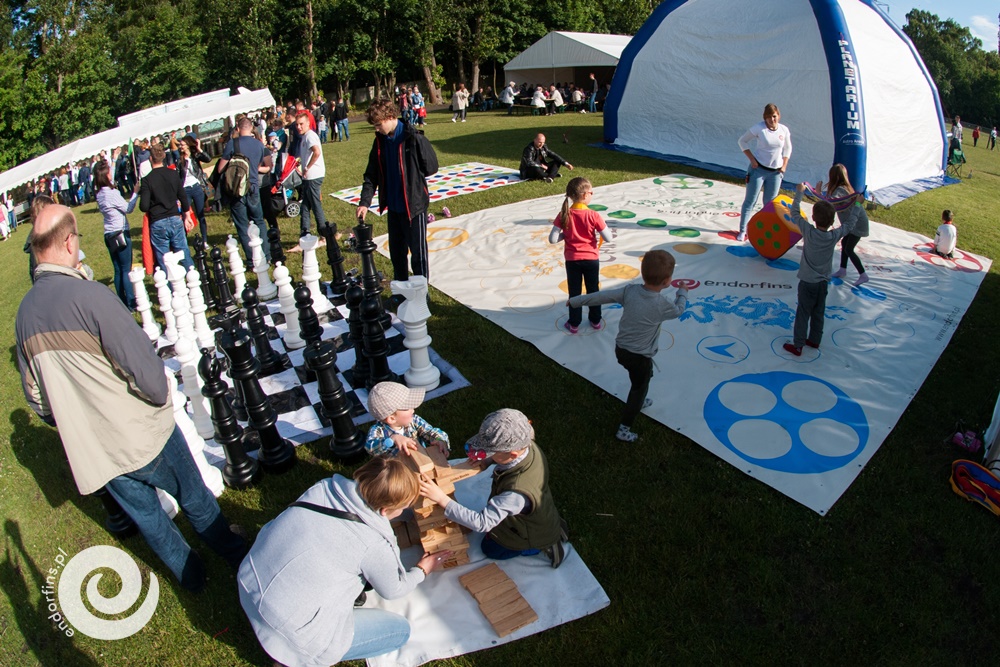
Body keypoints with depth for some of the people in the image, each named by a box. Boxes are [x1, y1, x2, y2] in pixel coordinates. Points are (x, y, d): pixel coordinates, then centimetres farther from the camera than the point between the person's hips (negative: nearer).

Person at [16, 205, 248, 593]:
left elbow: (35, 394, 7)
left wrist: (76, 425, 19)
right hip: (142, 435, -6)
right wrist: (161, 398, -6)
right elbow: (144, 364, -26)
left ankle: (188, 573, 42)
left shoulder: (23, 313, -2)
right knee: (194, 500, 17)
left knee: (144, 515, 23)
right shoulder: (87, 294, -25)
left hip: (93, 451, 6)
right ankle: (236, 557, 38)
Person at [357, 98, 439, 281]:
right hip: (393, 206, 6)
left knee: (417, 252, 4)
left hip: (414, 205, -6)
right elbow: (371, 175, 4)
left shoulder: (413, 138, -16)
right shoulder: (380, 141, 4)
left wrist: (411, 177, -3)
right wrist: (365, 202, -7)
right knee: (396, 252, 16)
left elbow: (431, 167, -10)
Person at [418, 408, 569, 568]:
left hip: (535, 535, -6)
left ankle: (542, 546, 13)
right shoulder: (529, 446, -28)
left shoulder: (518, 492, -49)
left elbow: (482, 523, -44)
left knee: (490, 548, 17)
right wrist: (485, 461, -22)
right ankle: (553, 526, 24)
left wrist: (441, 499, -47)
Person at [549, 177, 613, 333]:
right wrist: (599, 227, 4)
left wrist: (566, 235, 1)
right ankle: (595, 321, 32)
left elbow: (552, 239, -17)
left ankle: (574, 323, 24)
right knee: (593, 290, 18)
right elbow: (608, 238, -14)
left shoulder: (564, 215, -14)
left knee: (574, 292, 15)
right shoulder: (593, 215, -18)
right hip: (591, 259, -1)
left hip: (572, 260, 1)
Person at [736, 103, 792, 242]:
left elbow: (787, 148, 14)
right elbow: (742, 141, -4)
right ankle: (742, 230, 8)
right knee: (750, 201, 0)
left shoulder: (784, 130, 0)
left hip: (775, 172, 3)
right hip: (758, 169, -3)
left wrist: (784, 165, 4)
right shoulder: (759, 128, -12)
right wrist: (752, 159, -12)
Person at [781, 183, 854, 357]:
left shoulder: (809, 232, -18)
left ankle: (797, 346, 7)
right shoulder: (835, 236, -11)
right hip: (823, 282, 4)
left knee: (803, 314, 2)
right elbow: (849, 224, 9)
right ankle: (815, 340, 33)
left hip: (808, 282, -4)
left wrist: (799, 192, 2)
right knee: (818, 313, 18)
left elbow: (795, 213, -8)